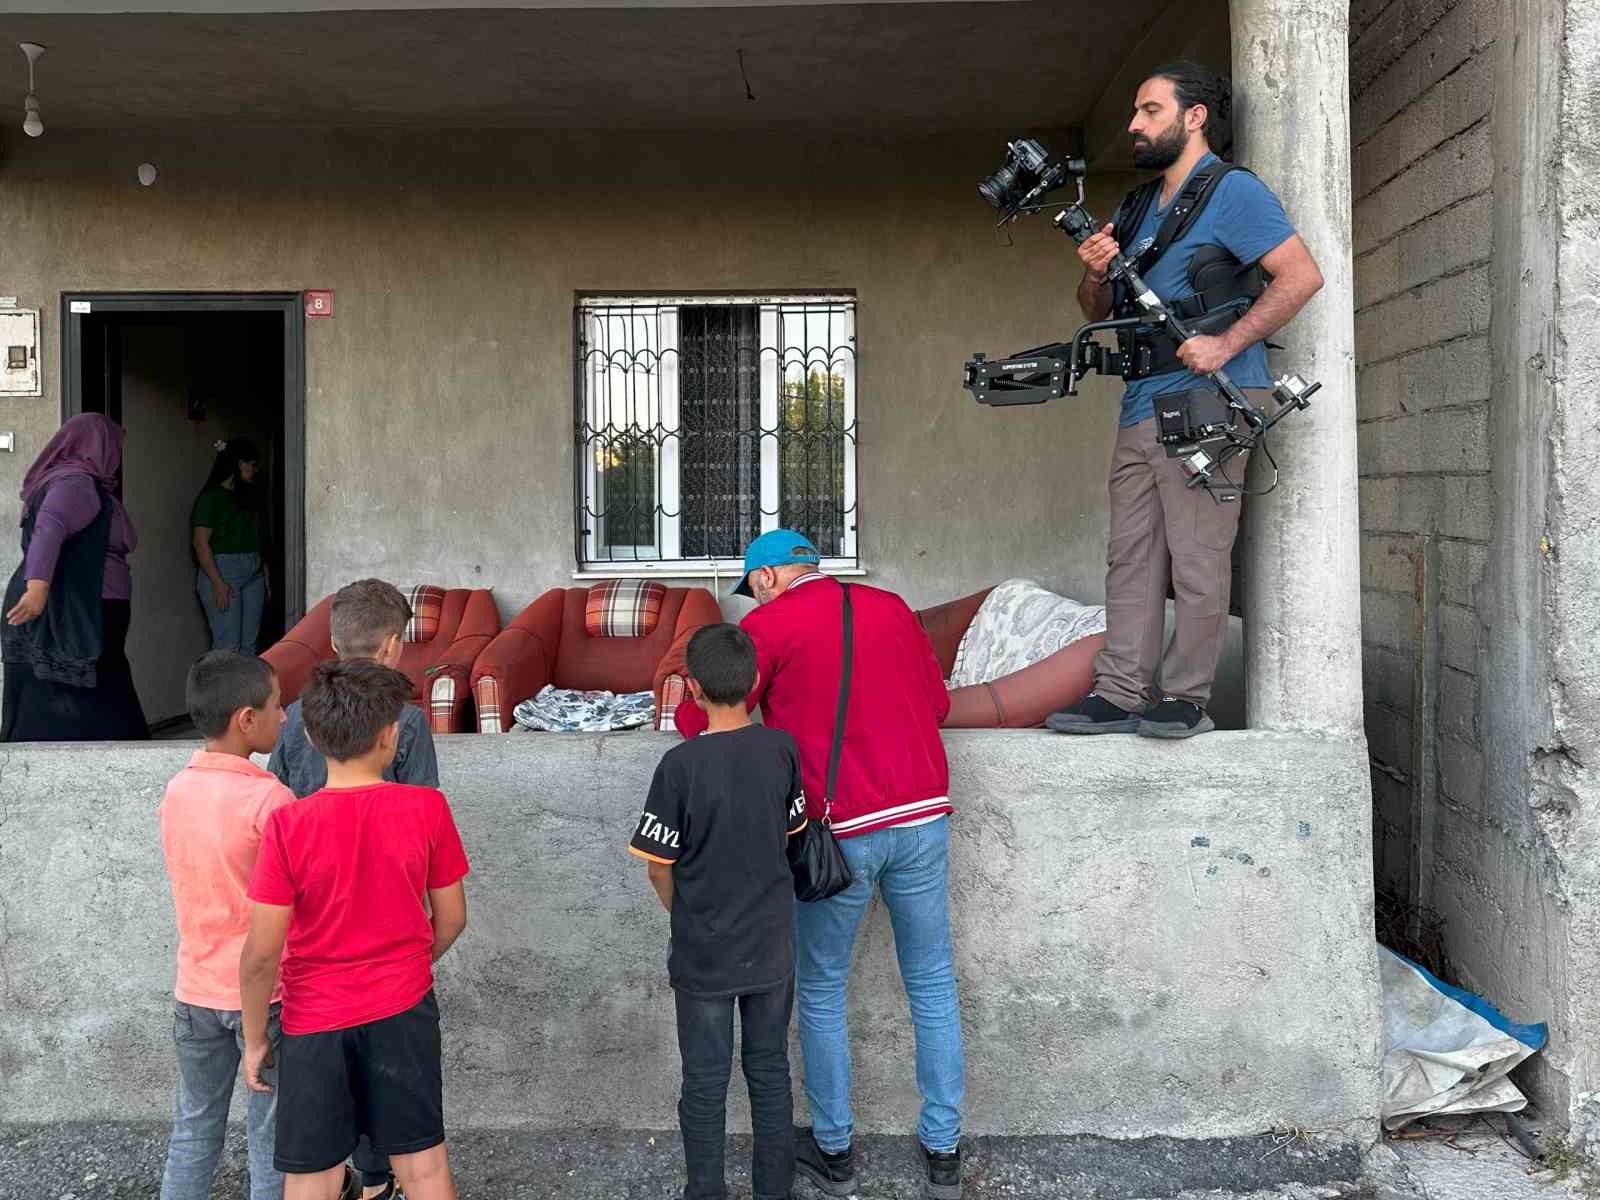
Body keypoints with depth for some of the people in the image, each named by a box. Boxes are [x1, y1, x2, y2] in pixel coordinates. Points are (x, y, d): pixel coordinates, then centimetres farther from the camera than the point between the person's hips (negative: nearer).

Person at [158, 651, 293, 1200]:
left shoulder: (176, 790, 0)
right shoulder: (269, 798, -20)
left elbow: (196, 880, 9)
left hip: (196, 990, 6)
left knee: (194, 1129, 18)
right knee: (270, 1140, 8)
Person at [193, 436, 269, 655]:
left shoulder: (246, 496, 16)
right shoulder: (211, 497, -7)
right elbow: (201, 543, -12)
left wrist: (263, 567, 7)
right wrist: (217, 583, -18)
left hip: (253, 573, 7)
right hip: (223, 571, -7)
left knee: (249, 644, 5)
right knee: (228, 646, -10)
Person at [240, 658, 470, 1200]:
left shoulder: (289, 825, -18)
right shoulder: (427, 808, -13)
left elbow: (261, 953, -15)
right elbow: (451, 918, -2)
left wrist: (255, 1039, 0)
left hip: (315, 1018, -1)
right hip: (404, 1011, 2)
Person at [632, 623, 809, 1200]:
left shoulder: (680, 765, -19)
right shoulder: (782, 749, -9)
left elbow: (659, 868, -10)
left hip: (703, 955, -3)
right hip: (772, 947, 3)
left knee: (705, 1082, 12)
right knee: (770, 1071, 18)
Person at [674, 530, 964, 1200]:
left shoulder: (767, 625, -4)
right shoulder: (891, 608, 9)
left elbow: (702, 723, -2)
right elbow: (937, 703, 17)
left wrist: (679, 705, 19)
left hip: (840, 832, -4)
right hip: (922, 818, 4)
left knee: (821, 992, 15)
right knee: (933, 985, 15)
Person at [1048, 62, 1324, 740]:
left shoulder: (1231, 192, -1)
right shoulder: (1134, 210, 23)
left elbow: (1302, 275, -11)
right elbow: (1097, 313, 26)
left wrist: (1226, 344, -19)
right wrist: (1095, 274, 3)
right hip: (1141, 409, 8)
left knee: (1196, 559, -5)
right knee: (1131, 557, 5)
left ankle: (1187, 698, 1)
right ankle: (1121, 694, 8)